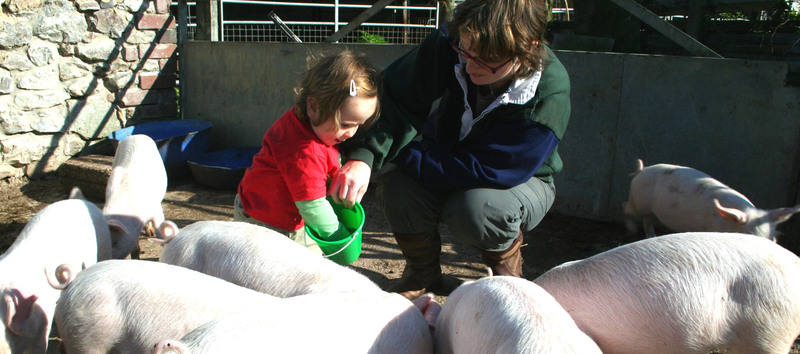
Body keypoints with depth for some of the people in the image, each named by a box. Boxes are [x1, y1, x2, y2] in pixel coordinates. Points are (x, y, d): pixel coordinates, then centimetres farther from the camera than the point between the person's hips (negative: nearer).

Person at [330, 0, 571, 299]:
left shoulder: (549, 95, -31)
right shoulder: (449, 45, -22)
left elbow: (487, 170, -34)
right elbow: (395, 99, -23)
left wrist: (401, 154, -31)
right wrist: (362, 157, -42)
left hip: (520, 181, -3)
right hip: (444, 164, 3)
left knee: (476, 208, -37)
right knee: (396, 187, -28)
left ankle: (507, 263, 1)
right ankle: (423, 270, 3)